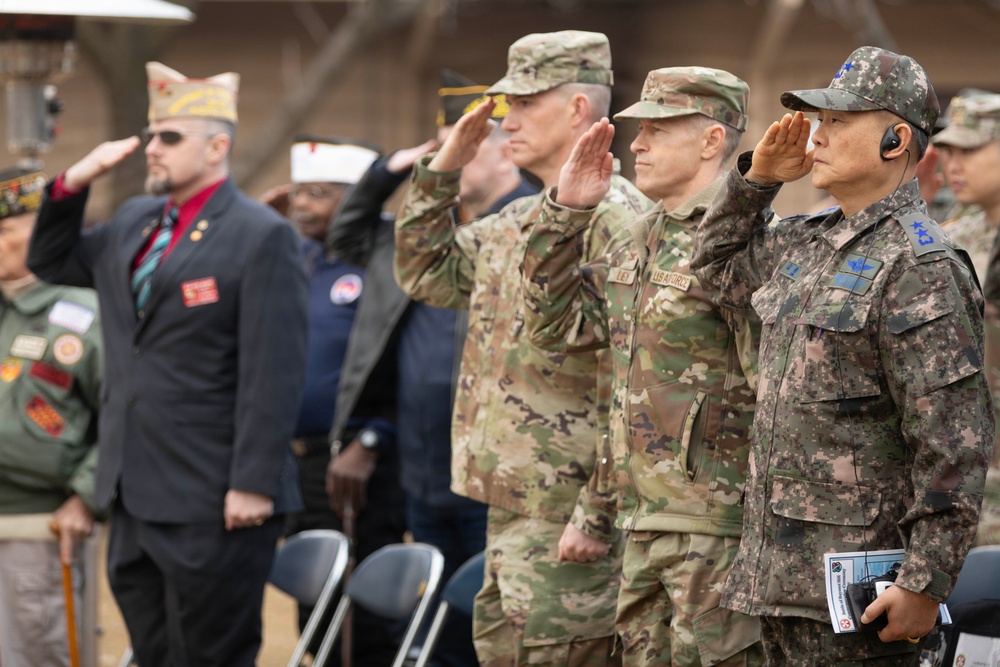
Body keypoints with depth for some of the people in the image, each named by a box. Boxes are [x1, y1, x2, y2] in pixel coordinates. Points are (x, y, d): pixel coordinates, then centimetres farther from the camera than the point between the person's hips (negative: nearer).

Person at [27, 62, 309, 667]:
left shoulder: (262, 237, -10)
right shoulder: (134, 223, 14)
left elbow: (275, 374, -14)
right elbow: (50, 262, 27)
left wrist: (254, 485, -19)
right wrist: (74, 183, 9)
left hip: (214, 502, -8)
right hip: (136, 497, 8)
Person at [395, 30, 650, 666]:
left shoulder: (615, 222, -16)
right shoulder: (518, 222, 15)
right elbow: (426, 274, 27)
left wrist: (597, 515, -22)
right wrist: (441, 171, 14)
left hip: (569, 518, -10)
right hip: (510, 507, 10)